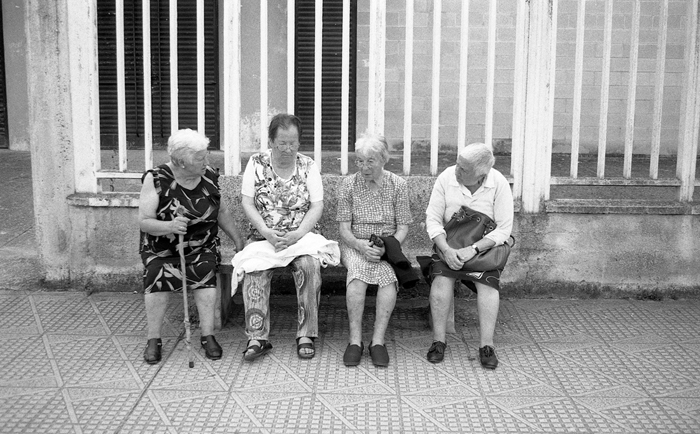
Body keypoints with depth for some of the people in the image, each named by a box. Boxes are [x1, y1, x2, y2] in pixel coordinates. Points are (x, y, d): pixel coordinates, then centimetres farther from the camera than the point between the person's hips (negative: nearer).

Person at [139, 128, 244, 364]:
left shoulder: (209, 176, -2)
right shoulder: (156, 179, -14)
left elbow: (222, 212, 11)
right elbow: (144, 221, -17)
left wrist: (239, 241, 11)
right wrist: (169, 226, -35)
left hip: (202, 246, 2)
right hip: (163, 248, -2)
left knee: (205, 272, -26)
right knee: (157, 276, -28)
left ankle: (208, 336, -17)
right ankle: (154, 339, -12)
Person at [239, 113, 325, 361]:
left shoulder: (308, 166, 4)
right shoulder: (256, 163, 3)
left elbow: (317, 206, -2)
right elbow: (247, 203, -2)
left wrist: (297, 234, -18)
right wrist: (266, 232, -17)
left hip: (301, 235, 0)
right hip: (263, 236, 0)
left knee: (310, 266, -31)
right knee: (254, 267, -30)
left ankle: (306, 335, -21)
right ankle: (257, 338, -26)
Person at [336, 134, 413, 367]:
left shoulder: (397, 185, 2)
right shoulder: (348, 184, 2)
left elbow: (403, 227, 1)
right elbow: (344, 228, -1)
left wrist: (387, 247, -18)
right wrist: (359, 245, -21)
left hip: (387, 245, 0)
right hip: (354, 245, 0)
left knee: (388, 270, -34)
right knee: (358, 268, -34)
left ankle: (378, 340, -30)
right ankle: (355, 340, -30)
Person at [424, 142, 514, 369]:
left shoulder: (499, 184, -13)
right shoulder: (446, 178, -10)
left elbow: (503, 230, -12)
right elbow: (433, 219, -7)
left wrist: (473, 249, -25)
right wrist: (446, 250, -23)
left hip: (485, 244, -1)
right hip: (449, 242, 1)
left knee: (488, 282, -26)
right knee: (441, 278, -25)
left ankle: (486, 345, -16)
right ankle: (438, 340, -13)